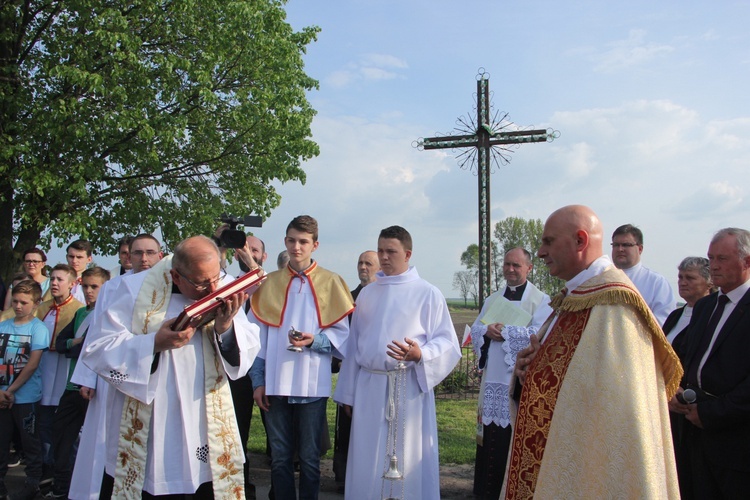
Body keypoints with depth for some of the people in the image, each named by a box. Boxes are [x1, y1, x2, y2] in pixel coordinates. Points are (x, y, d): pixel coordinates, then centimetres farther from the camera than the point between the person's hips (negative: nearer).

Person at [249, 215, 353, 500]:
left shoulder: (330, 283, 2)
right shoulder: (270, 283, 9)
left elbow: (341, 334, 2)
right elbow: (256, 336, 8)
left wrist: (315, 340, -16)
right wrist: (257, 381, 2)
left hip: (313, 385, -2)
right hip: (276, 384, 2)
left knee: (309, 458, 7)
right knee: (279, 457, 10)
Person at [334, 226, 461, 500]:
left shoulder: (428, 294, -1)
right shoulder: (367, 294, 12)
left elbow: (447, 343, -2)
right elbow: (355, 344, 15)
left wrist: (420, 355, -23)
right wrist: (348, 393, 14)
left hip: (409, 388, -4)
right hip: (369, 387, 4)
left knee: (408, 460, 2)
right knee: (368, 462, 8)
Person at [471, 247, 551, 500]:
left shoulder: (541, 300, -2)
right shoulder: (492, 300, 16)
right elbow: (475, 331, 11)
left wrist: (501, 331, -13)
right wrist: (487, 331, -11)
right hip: (493, 380, 5)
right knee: (491, 439, 8)